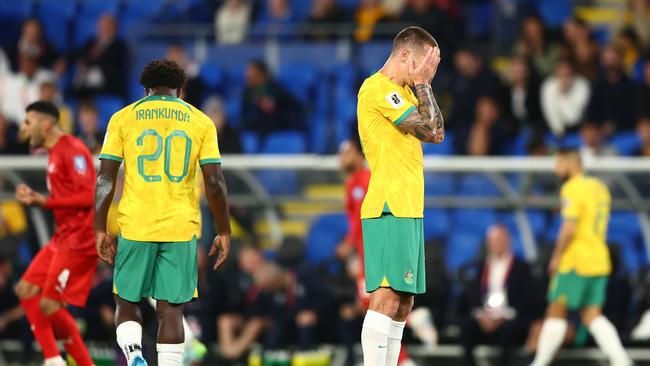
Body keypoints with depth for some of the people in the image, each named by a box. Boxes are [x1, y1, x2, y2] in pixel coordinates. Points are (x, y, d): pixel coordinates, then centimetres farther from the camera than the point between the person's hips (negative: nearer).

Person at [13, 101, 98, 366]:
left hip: (80, 239, -11)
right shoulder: (55, 153, 17)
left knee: (50, 305, -12)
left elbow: (89, 196, -22)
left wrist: (44, 201, -19)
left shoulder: (72, 150, -14)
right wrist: (36, 200, 3)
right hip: (64, 237, 11)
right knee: (26, 290, 8)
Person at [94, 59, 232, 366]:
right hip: (181, 228, 0)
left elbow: (105, 178, -1)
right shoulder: (201, 122, 6)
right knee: (170, 309, 4)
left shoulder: (123, 118, 5)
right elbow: (214, 182, 0)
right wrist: (224, 233, 7)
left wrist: (100, 231, 5)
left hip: (135, 226, 0)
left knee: (127, 303, 12)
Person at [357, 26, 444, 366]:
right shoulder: (377, 88, -11)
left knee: (402, 301, 10)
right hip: (389, 210, -11)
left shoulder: (402, 92, 19)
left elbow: (437, 133, 18)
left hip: (407, 210, 11)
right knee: (387, 297, -16)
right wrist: (422, 83, -4)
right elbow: (429, 130, -12)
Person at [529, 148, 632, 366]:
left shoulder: (572, 189, -11)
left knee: (556, 313, 0)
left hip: (576, 260, -8)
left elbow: (569, 229, -19)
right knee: (592, 316, 6)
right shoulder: (600, 187, 16)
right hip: (600, 261, 8)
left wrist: (557, 257, -9)